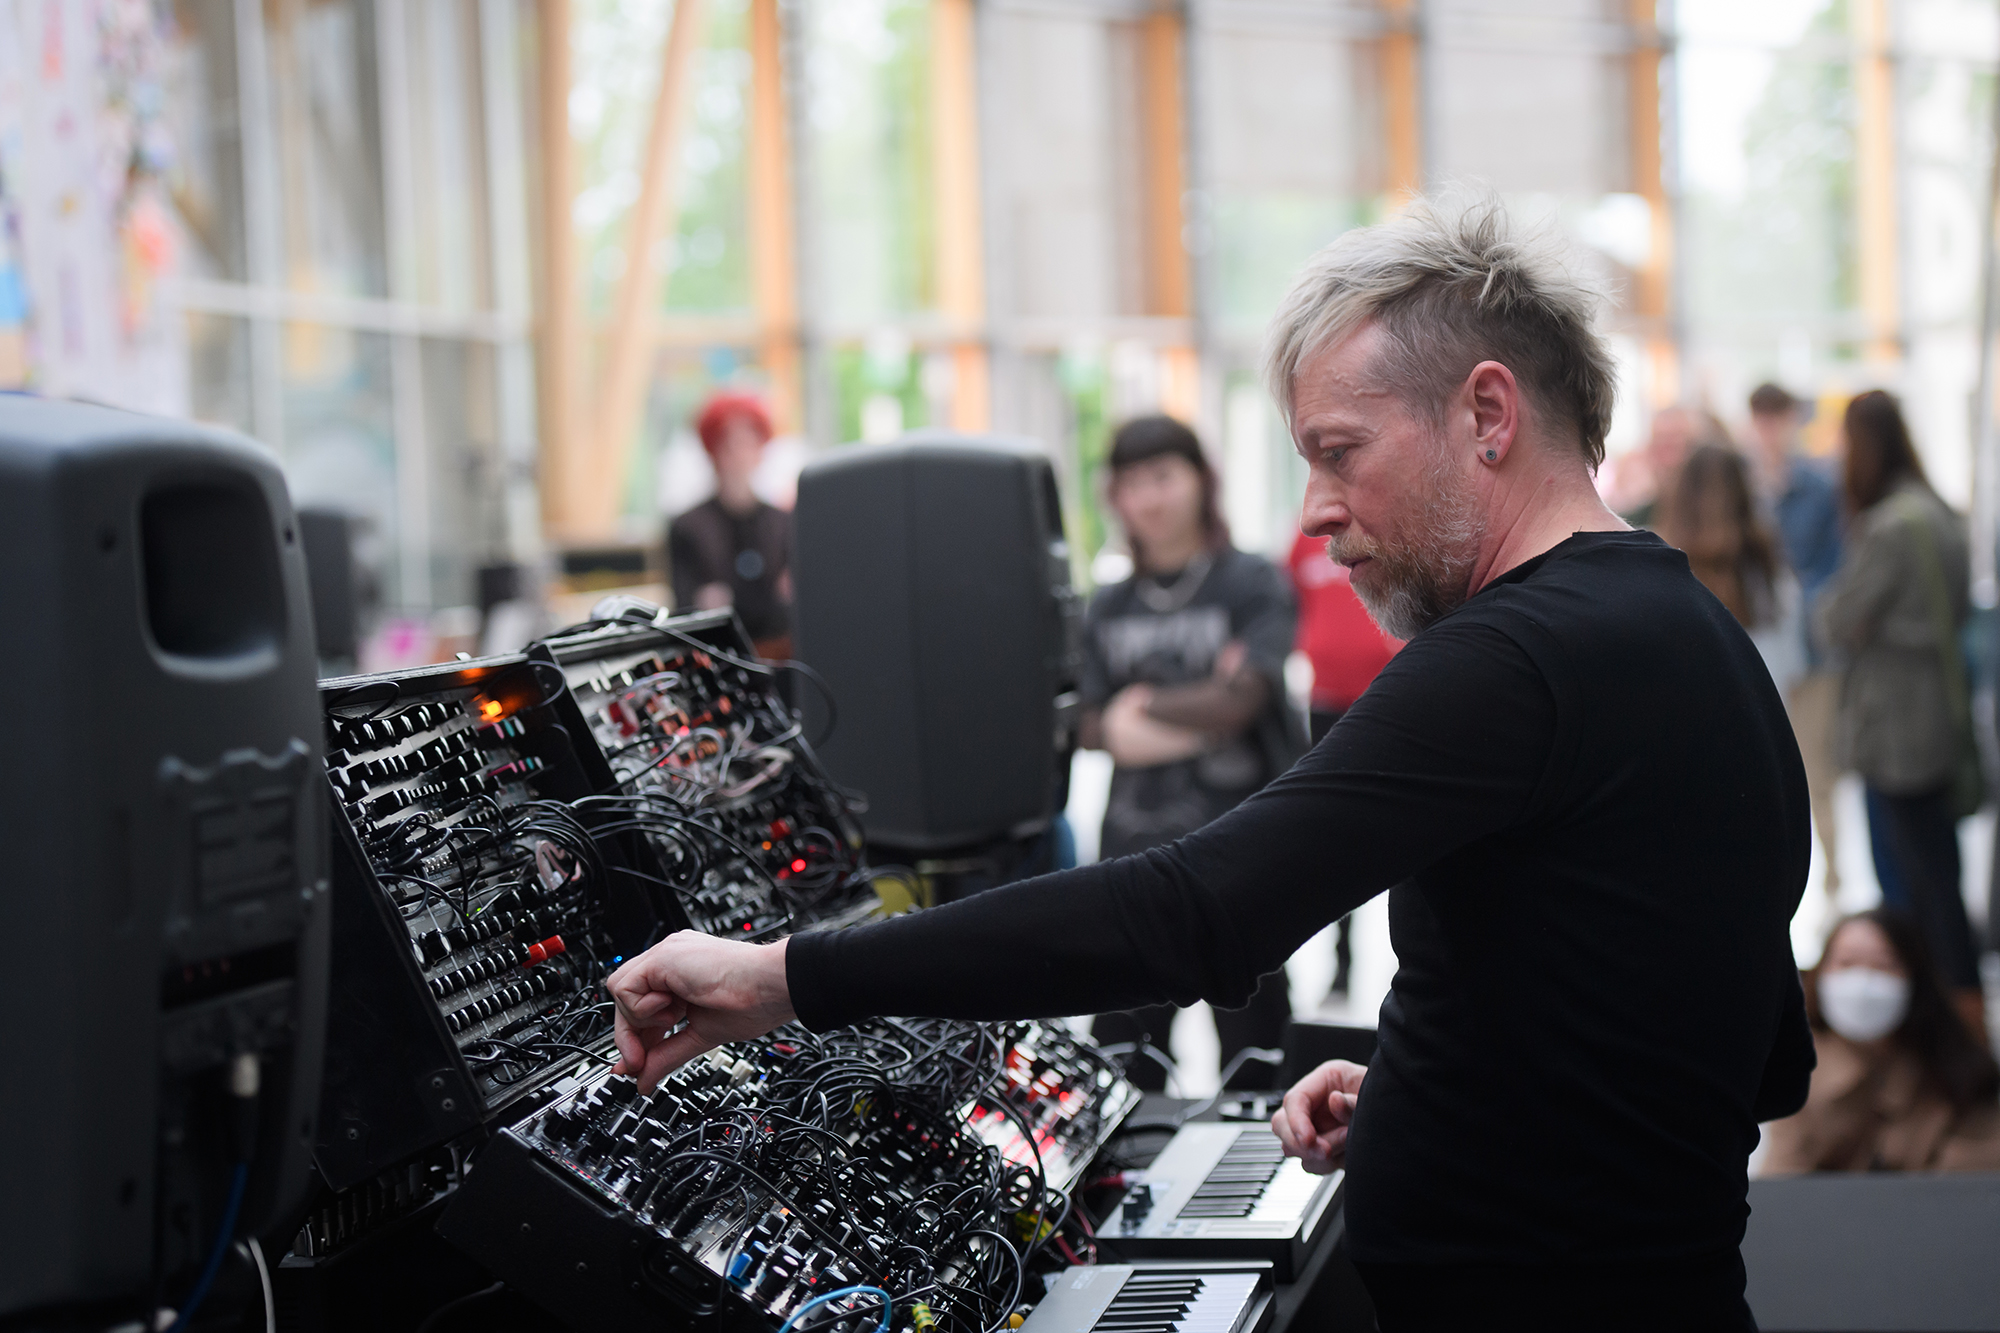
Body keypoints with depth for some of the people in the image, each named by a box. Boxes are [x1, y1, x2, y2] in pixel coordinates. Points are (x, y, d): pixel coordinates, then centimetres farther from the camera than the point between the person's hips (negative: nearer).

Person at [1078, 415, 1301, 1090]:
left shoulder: (1254, 586, 0)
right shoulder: (1109, 609, 13)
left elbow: (1238, 700, -12)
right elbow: (1094, 729, 6)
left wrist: (1146, 704, 0)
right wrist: (1195, 713, -9)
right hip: (1134, 844, 4)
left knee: (1251, 1051, 2)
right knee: (1119, 1049, 4)